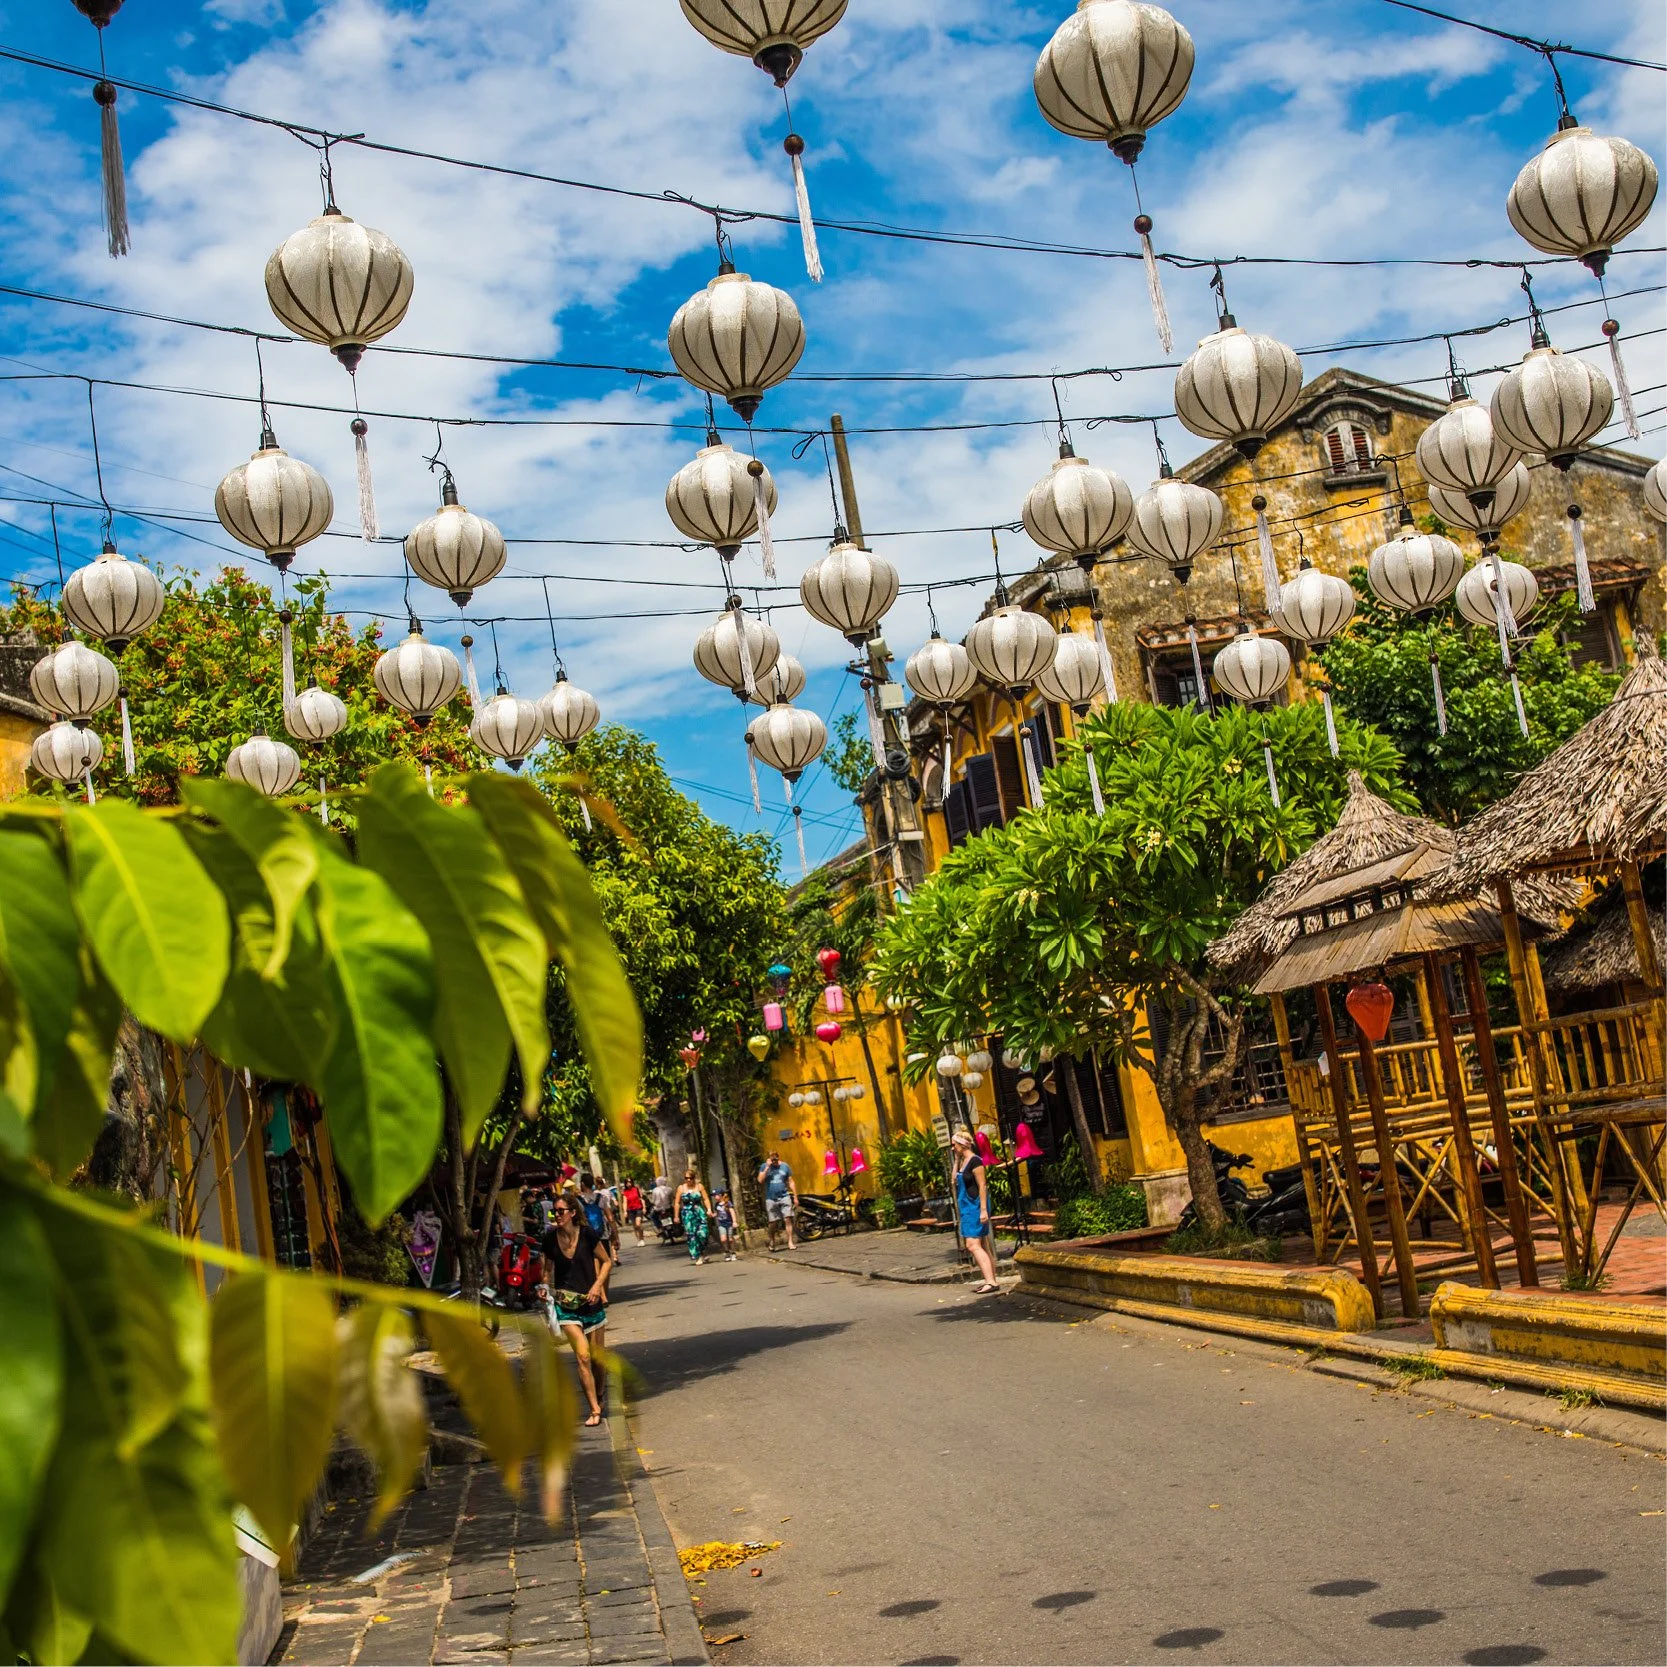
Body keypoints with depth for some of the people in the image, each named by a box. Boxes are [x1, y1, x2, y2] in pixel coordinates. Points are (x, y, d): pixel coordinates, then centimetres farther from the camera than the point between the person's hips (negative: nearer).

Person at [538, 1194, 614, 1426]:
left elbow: (606, 1261, 3)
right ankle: (595, 1409, -10)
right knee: (583, 1356, -14)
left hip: (591, 1302, 0)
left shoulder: (587, 1235, -9)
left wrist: (597, 1285, -10)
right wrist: (545, 1288, -4)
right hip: (566, 1304, 0)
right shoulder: (550, 1239, -4)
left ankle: (599, 1397, 34)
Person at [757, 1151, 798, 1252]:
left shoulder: (784, 1166, 6)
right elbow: (760, 1180, -11)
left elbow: (790, 1182, 10)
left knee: (788, 1219, -11)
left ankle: (790, 1242, -11)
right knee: (772, 1223, 4)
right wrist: (767, 1167, -14)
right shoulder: (765, 1167, 3)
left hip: (784, 1197, 0)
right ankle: (772, 1241, 24)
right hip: (771, 1199, 0)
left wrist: (795, 1196, 7)